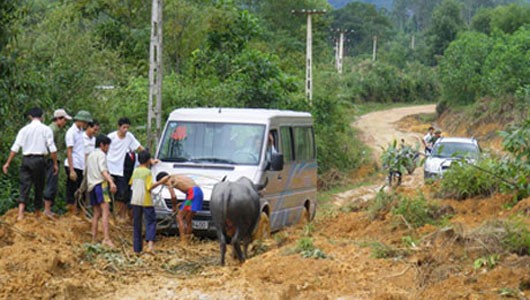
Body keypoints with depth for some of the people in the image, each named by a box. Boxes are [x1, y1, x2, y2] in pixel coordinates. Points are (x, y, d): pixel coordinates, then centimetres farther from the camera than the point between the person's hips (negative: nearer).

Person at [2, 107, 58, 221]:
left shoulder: (24, 129, 6)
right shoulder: (46, 129, 0)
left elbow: (15, 147, 2)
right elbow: (52, 148, -4)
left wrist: (8, 163, 4)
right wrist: (55, 164, 3)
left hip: (26, 159, 2)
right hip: (39, 160, -2)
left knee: (24, 186, 0)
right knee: (39, 187, 11)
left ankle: (20, 213, -15)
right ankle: (37, 213, 21)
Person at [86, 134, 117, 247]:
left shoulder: (90, 155, 24)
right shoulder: (101, 154, -2)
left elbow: (86, 172, 34)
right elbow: (103, 170, -18)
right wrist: (111, 182, -31)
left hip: (91, 186, 9)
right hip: (100, 184, -9)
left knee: (97, 213, 13)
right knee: (106, 211, -18)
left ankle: (94, 239, 10)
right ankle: (106, 238, -31)